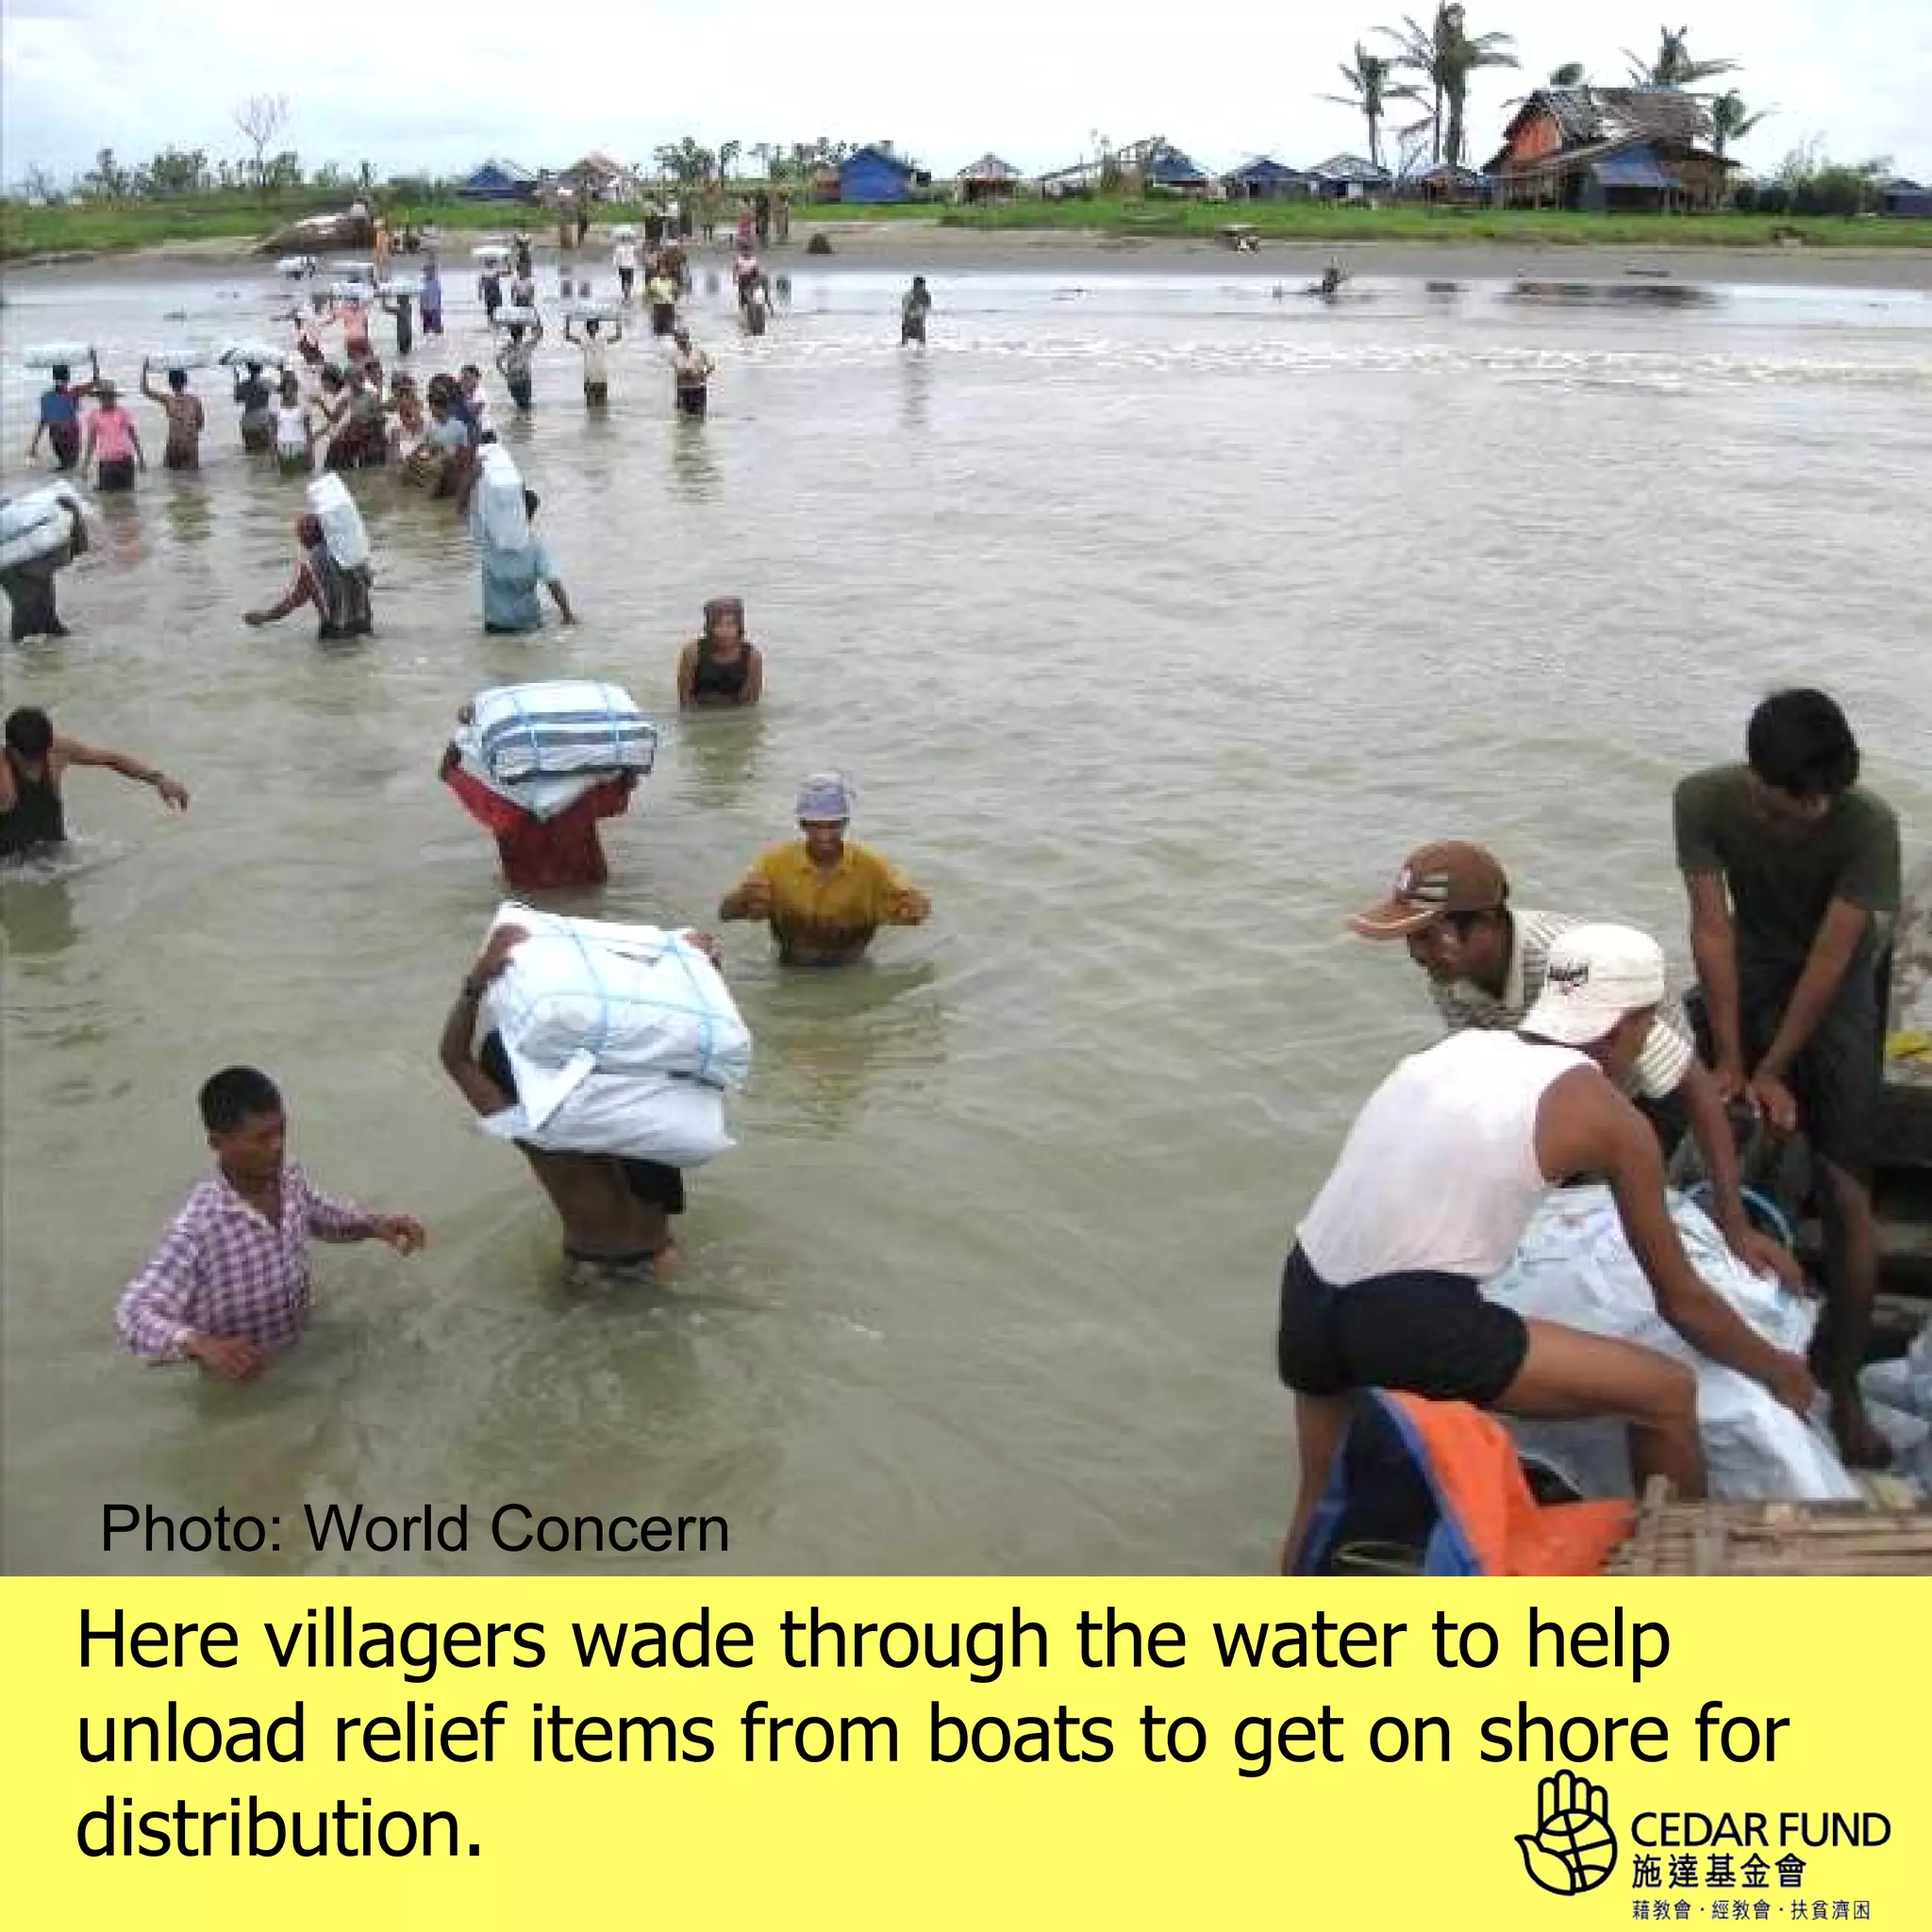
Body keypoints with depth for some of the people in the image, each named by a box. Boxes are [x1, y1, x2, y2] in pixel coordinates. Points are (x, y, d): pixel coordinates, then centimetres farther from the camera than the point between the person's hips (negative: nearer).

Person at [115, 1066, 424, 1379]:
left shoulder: (291, 1180, -8)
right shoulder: (198, 1227, -29)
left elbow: (326, 1215, 14)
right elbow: (134, 1316, -32)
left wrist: (374, 1224, -6)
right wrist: (200, 1344, -51)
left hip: (301, 1364, 5)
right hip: (240, 1388, -5)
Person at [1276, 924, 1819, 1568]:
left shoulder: (1462, 1047, 18)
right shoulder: (1607, 1114, 3)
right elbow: (1682, 1301, 11)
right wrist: (1780, 1372, 29)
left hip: (1304, 1299, 7)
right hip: (1407, 1322, -7)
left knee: (1323, 1498, 31)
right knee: (1668, 1395, 8)